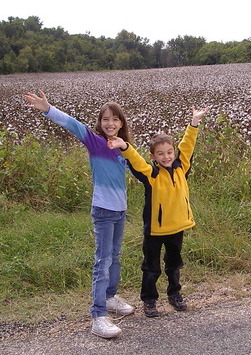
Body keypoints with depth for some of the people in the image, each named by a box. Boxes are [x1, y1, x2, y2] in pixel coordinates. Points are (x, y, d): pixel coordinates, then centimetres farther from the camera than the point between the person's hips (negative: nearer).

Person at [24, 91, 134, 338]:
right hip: (103, 211, -7)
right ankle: (99, 317, -3)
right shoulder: (95, 142, -11)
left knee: (114, 257, 20)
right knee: (103, 262, -7)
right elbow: (72, 124, -27)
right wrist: (47, 110, -39)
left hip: (120, 210, 7)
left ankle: (111, 297, 38)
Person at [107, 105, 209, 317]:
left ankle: (175, 293, 42)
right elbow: (135, 161, -29)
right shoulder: (151, 173, -14)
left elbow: (186, 146, 2)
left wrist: (194, 123, 1)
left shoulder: (181, 168, -1)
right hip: (155, 229, -4)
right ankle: (149, 300, 25)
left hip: (178, 226, 4)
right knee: (151, 267, 9)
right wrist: (124, 147, -46)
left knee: (174, 264, 23)